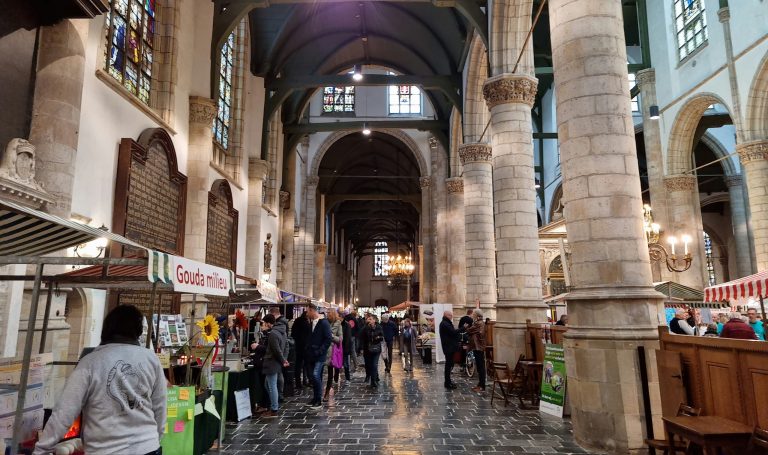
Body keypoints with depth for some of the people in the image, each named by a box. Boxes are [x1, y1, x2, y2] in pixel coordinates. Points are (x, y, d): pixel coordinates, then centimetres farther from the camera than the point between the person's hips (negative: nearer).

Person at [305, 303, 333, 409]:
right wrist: (307, 351, 10)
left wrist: (319, 351, -17)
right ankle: (315, 398, 22)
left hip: (319, 356, -7)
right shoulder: (310, 323, 13)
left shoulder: (324, 323, -11)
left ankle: (319, 401, -7)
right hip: (311, 356, 7)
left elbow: (329, 339, -16)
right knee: (314, 377, 11)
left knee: (316, 375, -15)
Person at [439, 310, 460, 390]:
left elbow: (452, 332, 15)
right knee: (449, 365, -6)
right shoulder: (445, 324, -16)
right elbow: (453, 332, -23)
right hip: (449, 347, -11)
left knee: (449, 365, 16)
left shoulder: (446, 323, 17)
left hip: (449, 347, 11)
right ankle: (447, 383, -1)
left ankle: (447, 381, 25)